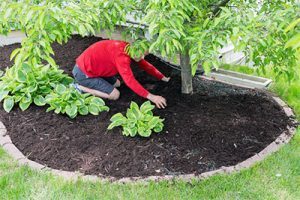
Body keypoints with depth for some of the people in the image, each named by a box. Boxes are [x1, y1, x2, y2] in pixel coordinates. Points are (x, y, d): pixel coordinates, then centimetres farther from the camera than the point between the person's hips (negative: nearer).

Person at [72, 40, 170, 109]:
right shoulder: (121, 54, -29)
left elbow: (145, 65, 13)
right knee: (115, 95, -11)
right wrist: (151, 97, -35)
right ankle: (80, 87, -5)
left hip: (89, 67, 10)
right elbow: (130, 80, -35)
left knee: (117, 83, 19)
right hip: (83, 73, -10)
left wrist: (163, 78, 12)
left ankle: (84, 84, 13)